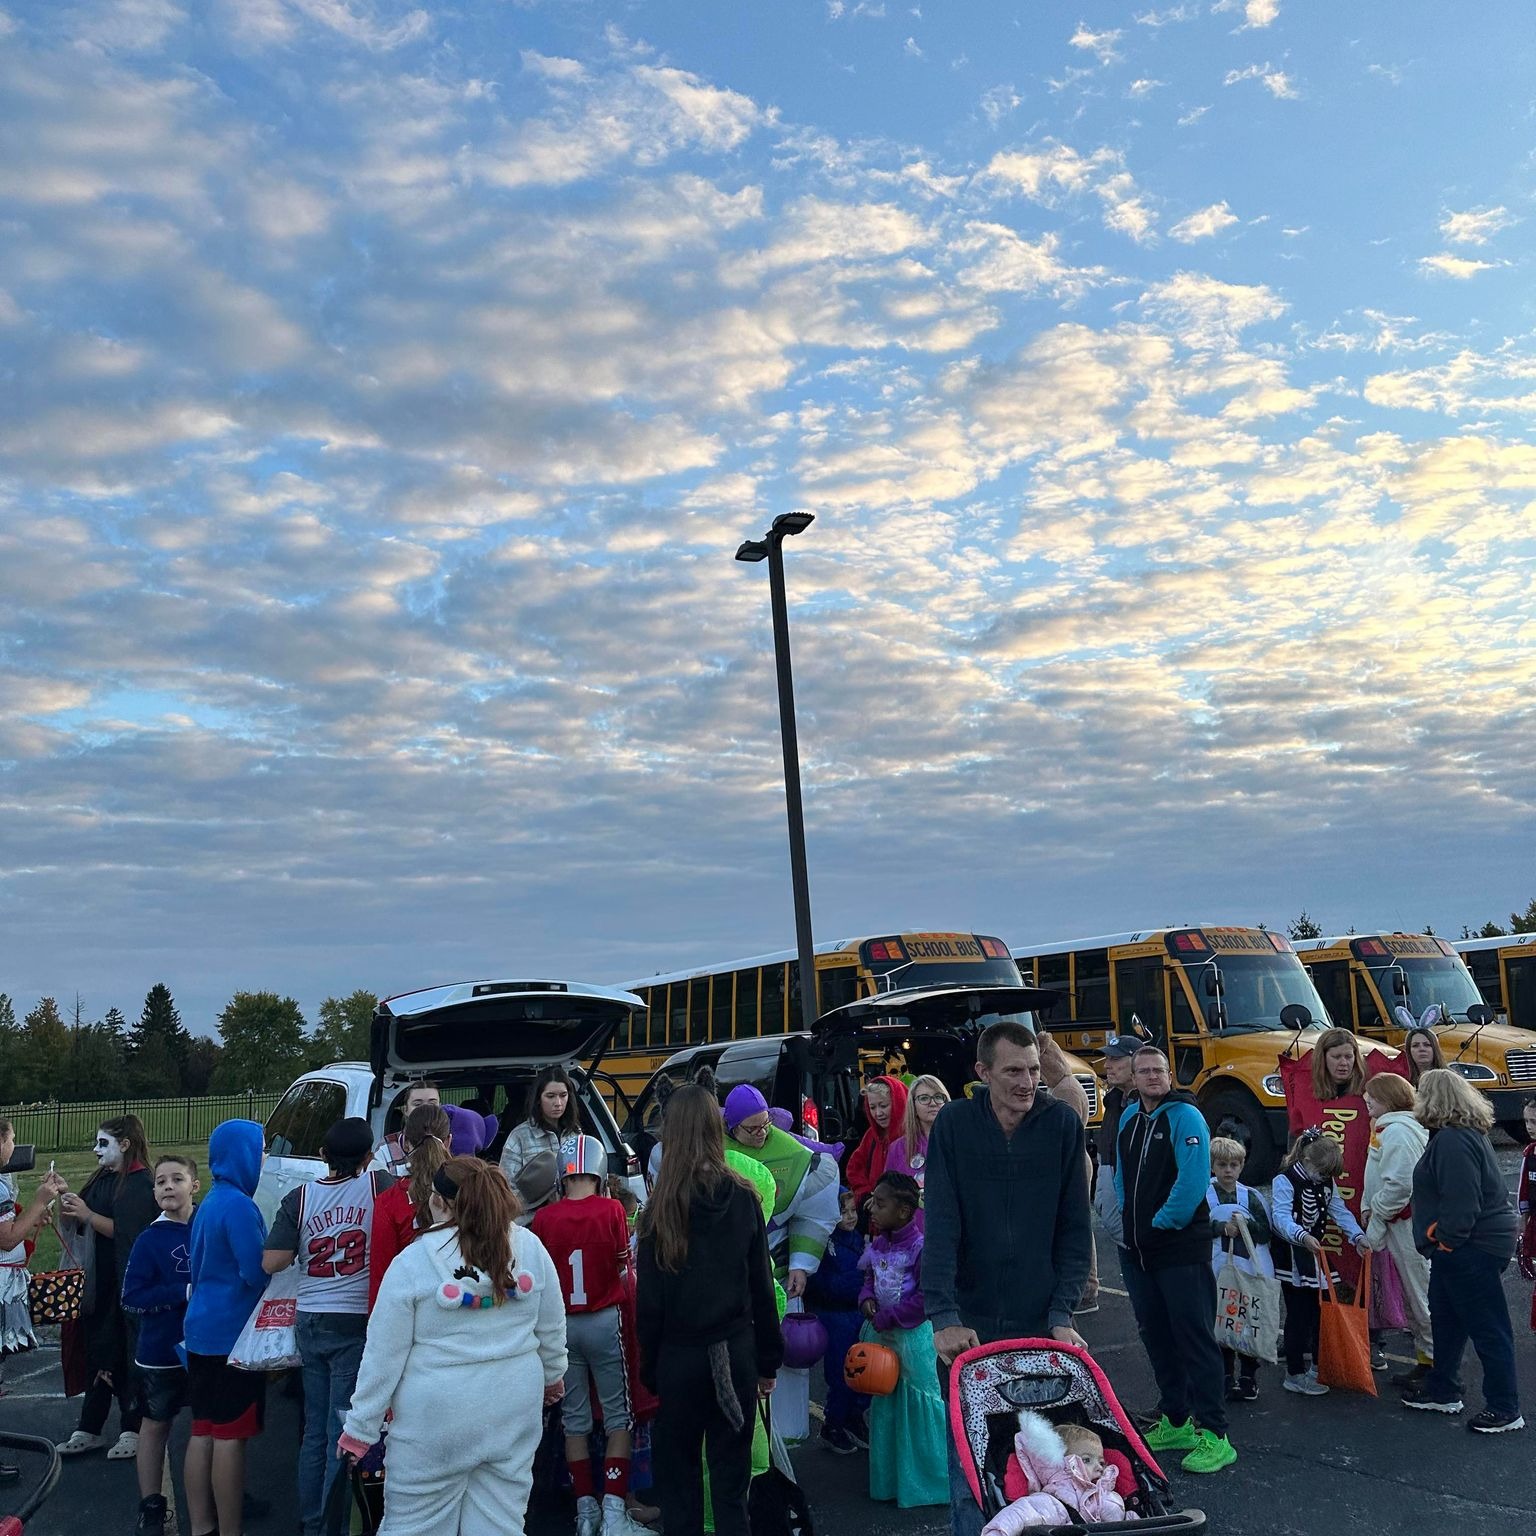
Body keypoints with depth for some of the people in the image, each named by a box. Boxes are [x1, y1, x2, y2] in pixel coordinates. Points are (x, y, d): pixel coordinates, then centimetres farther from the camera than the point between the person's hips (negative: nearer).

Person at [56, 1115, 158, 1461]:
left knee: (126, 1355, -1)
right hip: (99, 1281, 8)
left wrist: (87, 1215, -20)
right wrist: (68, 1208, -3)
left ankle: (132, 1432, 10)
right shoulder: (102, 1180, 14)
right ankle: (89, 1431, 20)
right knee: (96, 1352, 11)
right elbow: (80, 1226, 15)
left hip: (128, 1286, -8)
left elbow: (129, 1233, -20)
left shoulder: (141, 1184, -12)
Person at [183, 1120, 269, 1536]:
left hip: (203, 1329, 9)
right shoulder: (239, 1205, -17)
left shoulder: (209, 1202, 13)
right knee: (230, 1436, -3)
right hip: (233, 1333, -9)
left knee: (204, 1432, 12)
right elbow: (257, 1272, -19)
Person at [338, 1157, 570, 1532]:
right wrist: (553, 1373, 27)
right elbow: (552, 1328, 9)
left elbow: (384, 1356, -6)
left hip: (437, 1418, -3)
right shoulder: (530, 1247, -3)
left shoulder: (413, 1262, -12)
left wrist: (360, 1428, 4)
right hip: (515, 1414, 4)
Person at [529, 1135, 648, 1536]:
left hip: (561, 1324, 2)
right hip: (605, 1321, -2)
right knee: (618, 1418, 10)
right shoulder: (611, 1210, -13)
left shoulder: (544, 1217, -8)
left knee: (575, 1420, 14)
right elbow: (625, 1272, -6)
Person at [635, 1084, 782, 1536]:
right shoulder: (743, 1197, -4)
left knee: (677, 1472, 13)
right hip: (736, 1350, 2)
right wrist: (769, 1360, 11)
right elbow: (762, 1286, 2)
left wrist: (649, 1365, 6)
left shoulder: (662, 1206, -10)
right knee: (731, 1473, 12)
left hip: (680, 1355, -2)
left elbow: (649, 1298, -6)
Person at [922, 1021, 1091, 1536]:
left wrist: (1062, 1314, -7)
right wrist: (944, 1317, -17)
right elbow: (940, 1226, -10)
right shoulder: (955, 1124, -5)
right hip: (971, 1323, -1)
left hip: (1041, 1323, 1)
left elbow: (1074, 1228, -1)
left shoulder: (1062, 1123, -3)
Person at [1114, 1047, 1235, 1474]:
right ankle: (1174, 1422, 26)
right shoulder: (1129, 1117, 12)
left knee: (1193, 1337, -6)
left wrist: (1161, 1222, -11)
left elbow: (1193, 1181, -18)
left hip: (1181, 1247, -7)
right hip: (1137, 1248, 7)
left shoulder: (1185, 1116, -10)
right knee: (1156, 1337, 14)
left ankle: (1213, 1435, -1)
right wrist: (1128, 1220, 10)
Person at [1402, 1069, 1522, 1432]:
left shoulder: (1453, 1140, -23)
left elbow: (1460, 1200, -27)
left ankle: (1504, 1409, 10)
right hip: (1471, 1244, 11)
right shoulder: (1465, 1133, 11)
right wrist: (1445, 1242, 17)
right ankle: (1442, 1390, 32)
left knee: (1487, 1327, 0)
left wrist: (1445, 1238, -17)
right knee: (1445, 1317, 20)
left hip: (1473, 1248, -11)